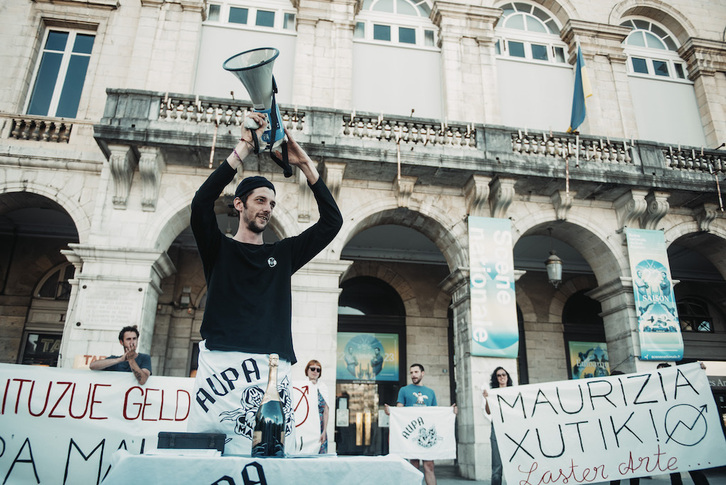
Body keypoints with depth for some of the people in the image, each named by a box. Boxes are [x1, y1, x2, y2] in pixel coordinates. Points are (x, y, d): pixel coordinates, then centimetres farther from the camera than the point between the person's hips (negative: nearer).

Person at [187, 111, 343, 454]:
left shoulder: (284, 253, 19)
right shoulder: (219, 249, 12)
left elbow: (332, 221, 14)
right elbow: (201, 203, -6)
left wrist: (305, 165, 9)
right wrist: (244, 148, -5)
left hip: (272, 370, 2)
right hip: (220, 361, -2)